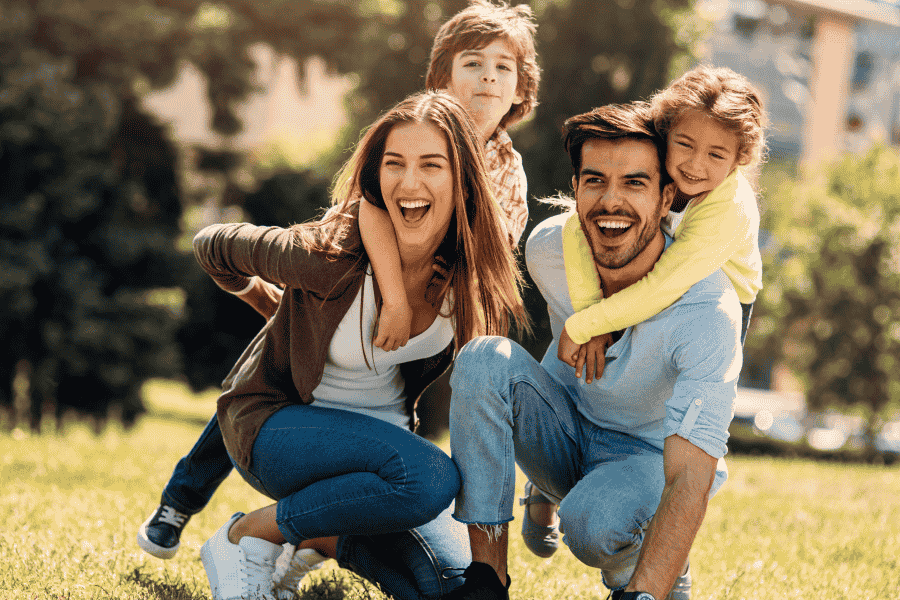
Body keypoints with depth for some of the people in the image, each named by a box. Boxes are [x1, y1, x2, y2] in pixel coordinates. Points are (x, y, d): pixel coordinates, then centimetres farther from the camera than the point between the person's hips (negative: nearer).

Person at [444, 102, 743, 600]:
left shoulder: (709, 309, -31)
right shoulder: (548, 246, -17)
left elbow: (692, 476, -39)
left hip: (648, 454, -4)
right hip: (564, 433, 4)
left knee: (594, 523, -38)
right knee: (484, 358, -27)